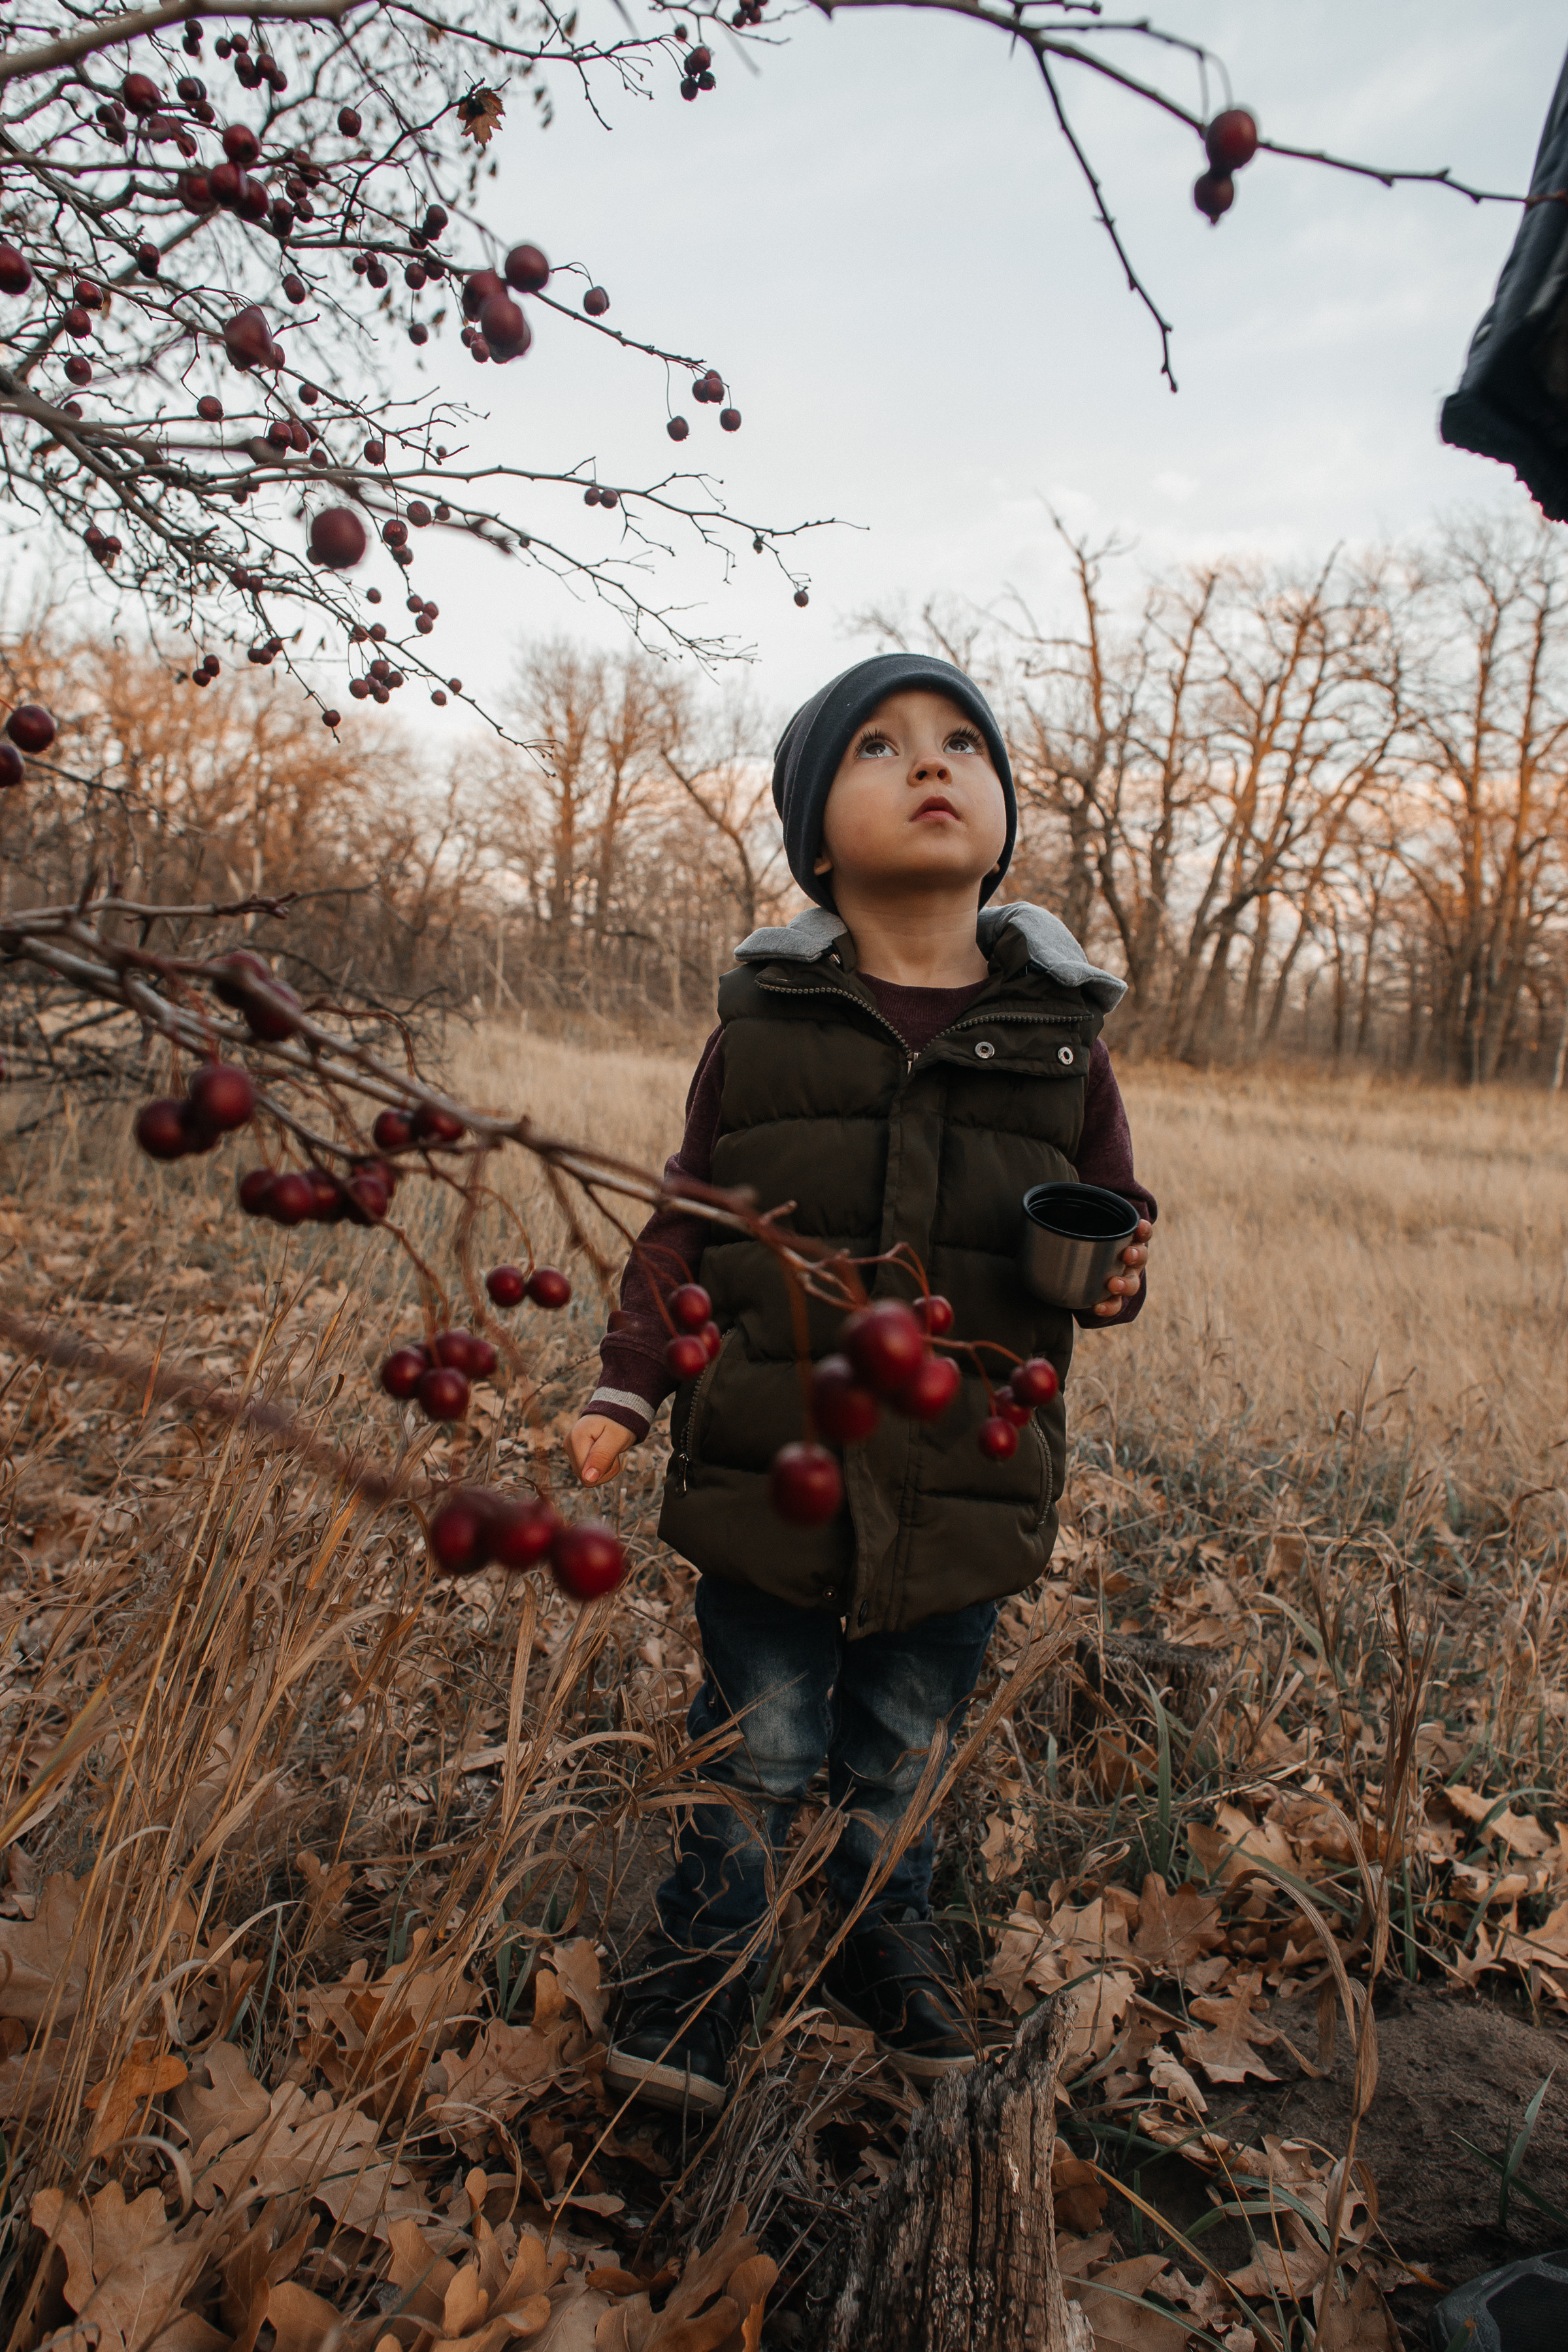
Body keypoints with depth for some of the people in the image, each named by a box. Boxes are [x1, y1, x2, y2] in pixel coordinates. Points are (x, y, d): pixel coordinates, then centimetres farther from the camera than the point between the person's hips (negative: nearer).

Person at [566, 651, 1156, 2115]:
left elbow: (1110, 1217, 10)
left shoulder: (1059, 1034, 0)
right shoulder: (761, 1023, -2)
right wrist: (626, 1390, -4)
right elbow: (686, 1229, 5)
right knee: (755, 1757, 11)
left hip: (964, 1488, 1)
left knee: (901, 1768, 18)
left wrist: (1113, 1272, -12)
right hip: (769, 1477, -1)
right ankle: (695, 1986, 35)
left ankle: (888, 1956, 46)